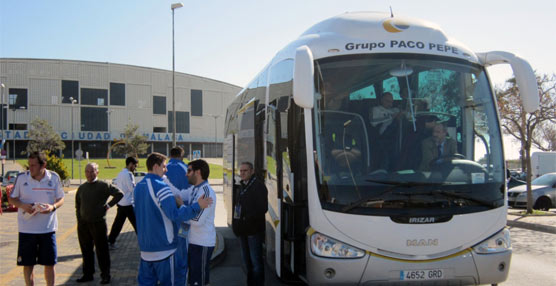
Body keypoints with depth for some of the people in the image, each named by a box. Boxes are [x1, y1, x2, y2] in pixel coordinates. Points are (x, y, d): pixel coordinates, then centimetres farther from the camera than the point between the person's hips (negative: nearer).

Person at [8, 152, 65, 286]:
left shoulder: (54, 178, -2)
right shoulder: (21, 178, -4)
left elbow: (61, 199, 7)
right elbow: (12, 198, 6)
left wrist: (53, 207, -15)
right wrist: (23, 205, -15)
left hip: (48, 228, 0)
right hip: (26, 228, 0)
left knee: (50, 263, 7)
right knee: (27, 264, 8)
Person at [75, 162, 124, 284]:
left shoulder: (103, 186, -4)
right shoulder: (81, 188, 12)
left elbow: (119, 194, -6)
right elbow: (78, 206, 18)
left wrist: (109, 205, -8)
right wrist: (79, 221, 11)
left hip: (98, 223, -5)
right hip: (83, 224, 5)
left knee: (101, 251, 1)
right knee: (86, 251, 12)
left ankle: (105, 275, 11)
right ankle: (87, 274, 24)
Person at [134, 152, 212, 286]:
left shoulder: (138, 187, 9)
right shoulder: (161, 187, -18)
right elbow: (175, 214, -25)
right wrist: (197, 206, -22)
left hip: (145, 247, 7)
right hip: (163, 248, -7)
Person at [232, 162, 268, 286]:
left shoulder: (258, 186, -10)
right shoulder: (243, 186, 17)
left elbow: (263, 208, -18)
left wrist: (247, 219, -19)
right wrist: (236, 223, 9)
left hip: (254, 229, -9)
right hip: (243, 229, 9)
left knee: (256, 260, -4)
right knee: (246, 258, 16)